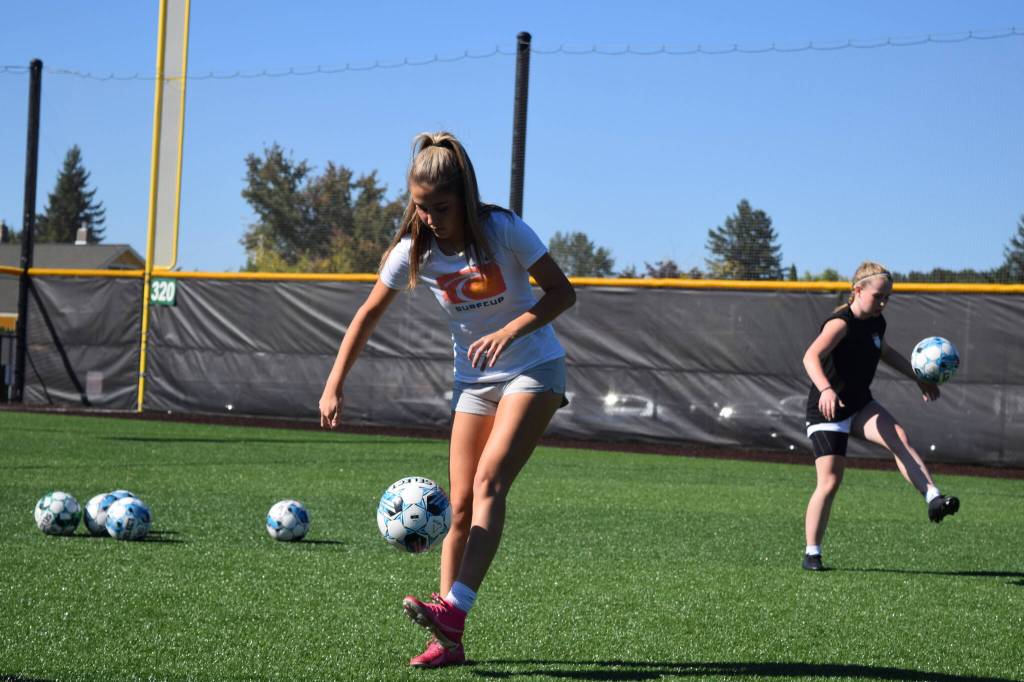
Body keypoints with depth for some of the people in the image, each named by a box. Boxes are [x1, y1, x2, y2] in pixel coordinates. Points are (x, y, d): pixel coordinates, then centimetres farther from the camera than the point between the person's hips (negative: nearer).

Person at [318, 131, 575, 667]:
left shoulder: (502, 230, -19)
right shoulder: (414, 250, -9)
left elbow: (562, 291, -14)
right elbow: (368, 315, 3)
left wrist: (510, 330, -29)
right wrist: (334, 386, -1)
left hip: (533, 368, -4)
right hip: (474, 379, 4)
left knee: (488, 483, -22)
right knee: (460, 504, -2)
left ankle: (453, 609, -32)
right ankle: (449, 640, 2)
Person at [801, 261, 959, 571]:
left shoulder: (877, 323, 4)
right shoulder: (841, 323, -22)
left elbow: (885, 352, 28)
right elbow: (811, 357, -39)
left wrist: (919, 378, 26)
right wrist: (825, 389, -56)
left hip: (861, 406, 6)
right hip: (828, 411, -6)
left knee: (899, 437, -22)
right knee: (829, 482, -8)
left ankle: (933, 498, -32)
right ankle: (812, 553, 4)